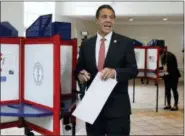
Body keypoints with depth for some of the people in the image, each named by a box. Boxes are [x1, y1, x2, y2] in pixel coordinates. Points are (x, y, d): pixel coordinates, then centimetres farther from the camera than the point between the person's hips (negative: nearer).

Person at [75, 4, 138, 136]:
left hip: (117, 105, -2)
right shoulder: (86, 44, 7)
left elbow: (133, 70, -5)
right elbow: (79, 68, 13)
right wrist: (81, 73, -11)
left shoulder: (125, 42, -2)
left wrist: (115, 72, -24)